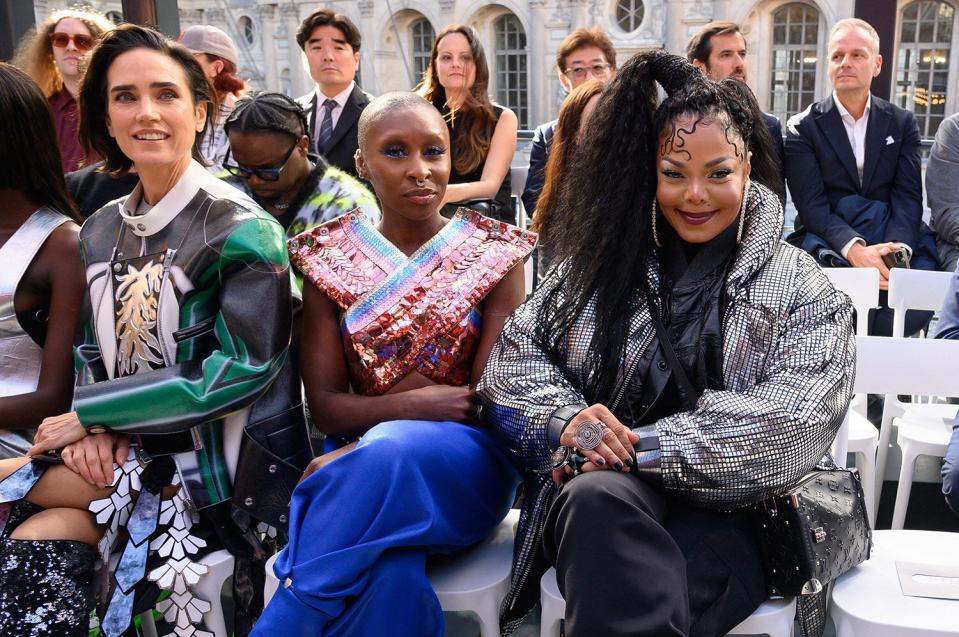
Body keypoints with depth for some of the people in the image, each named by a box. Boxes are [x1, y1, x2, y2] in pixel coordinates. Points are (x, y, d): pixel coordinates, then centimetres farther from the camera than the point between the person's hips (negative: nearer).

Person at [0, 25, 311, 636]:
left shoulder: (239, 227, -12)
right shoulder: (101, 231, 9)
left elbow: (244, 369, -18)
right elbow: (93, 349, 13)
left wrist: (90, 412, -14)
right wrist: (94, 426, -10)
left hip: (222, 464, -5)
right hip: (129, 449, 5)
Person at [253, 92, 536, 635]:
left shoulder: (494, 254, 3)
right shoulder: (330, 256, 7)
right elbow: (324, 404, 3)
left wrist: (357, 455, -14)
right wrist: (417, 404, -18)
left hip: (464, 467, 0)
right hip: (359, 457, 0)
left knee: (388, 457, -36)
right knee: (391, 573, -36)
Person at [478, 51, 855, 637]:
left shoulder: (800, 289, 4)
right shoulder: (604, 259, 12)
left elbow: (790, 426, -11)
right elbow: (515, 352, 9)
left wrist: (635, 449, -18)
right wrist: (565, 416, -14)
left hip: (727, 513, -2)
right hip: (596, 505, 3)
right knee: (598, 498, -35)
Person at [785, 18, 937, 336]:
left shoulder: (902, 123, 11)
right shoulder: (803, 128, 2)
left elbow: (908, 198, 0)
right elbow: (812, 205, -8)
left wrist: (897, 250, -22)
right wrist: (855, 249, -26)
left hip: (892, 243, 2)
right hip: (825, 245, -2)